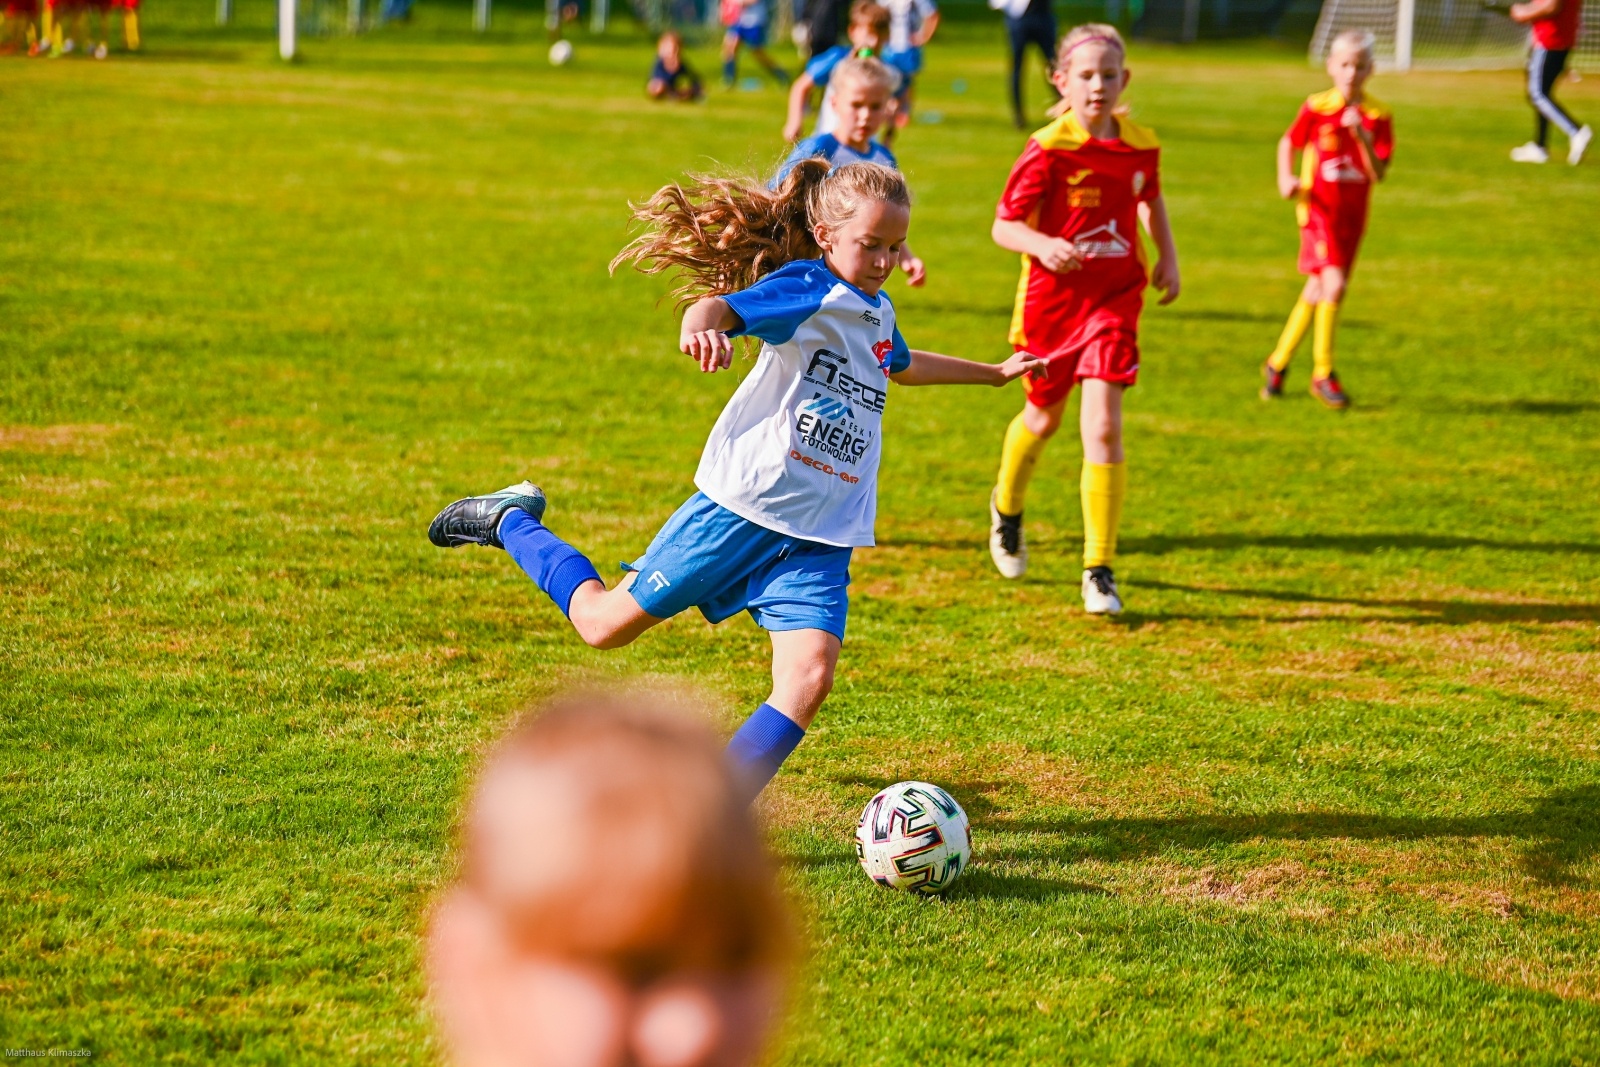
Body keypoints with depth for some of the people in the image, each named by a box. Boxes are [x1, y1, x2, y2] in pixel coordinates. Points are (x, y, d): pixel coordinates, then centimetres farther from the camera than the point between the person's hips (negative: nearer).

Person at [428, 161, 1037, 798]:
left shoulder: (878, 313, 15)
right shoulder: (807, 289, -11)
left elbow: (904, 366, 41)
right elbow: (721, 306, -32)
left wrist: (993, 373, 50)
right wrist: (700, 328, -56)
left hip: (821, 536, 6)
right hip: (742, 506, -6)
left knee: (809, 680, -15)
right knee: (604, 622, 4)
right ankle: (512, 521, 31)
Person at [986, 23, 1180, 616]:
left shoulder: (1141, 146, -2)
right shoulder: (1048, 151, -15)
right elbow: (1004, 226, -15)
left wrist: (1168, 256, 9)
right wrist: (1041, 245, -34)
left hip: (1114, 298, 1)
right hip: (1051, 298, -1)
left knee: (1102, 426, -14)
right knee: (1043, 418, 19)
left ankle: (1099, 571, -7)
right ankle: (1007, 506, 52)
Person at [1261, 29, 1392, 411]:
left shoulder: (1378, 117, -4)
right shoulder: (1316, 108, -7)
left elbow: (1379, 174, -9)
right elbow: (1288, 143, 8)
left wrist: (1363, 136, -23)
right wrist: (1285, 179, -9)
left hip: (1353, 215, 4)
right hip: (1318, 208, -4)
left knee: (1317, 291, 12)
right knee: (1333, 284, -19)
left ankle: (1278, 363, 29)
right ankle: (1323, 373, -8)